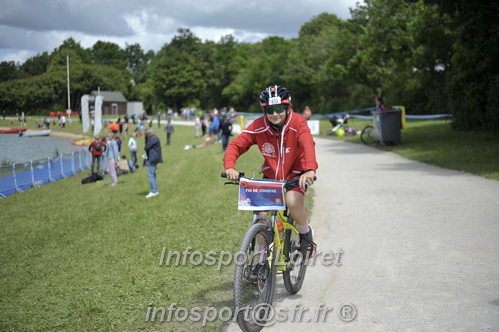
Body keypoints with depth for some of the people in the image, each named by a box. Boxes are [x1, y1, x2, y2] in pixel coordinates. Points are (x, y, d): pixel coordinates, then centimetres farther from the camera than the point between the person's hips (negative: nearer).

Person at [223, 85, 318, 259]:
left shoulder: (298, 123, -22)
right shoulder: (258, 126, -16)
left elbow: (308, 144, -39)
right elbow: (235, 145, -20)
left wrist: (310, 169, -59)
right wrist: (229, 167, -41)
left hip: (296, 175, -3)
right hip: (271, 176, 3)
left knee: (293, 201, -31)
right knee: (262, 215, -11)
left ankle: (305, 233, 0)